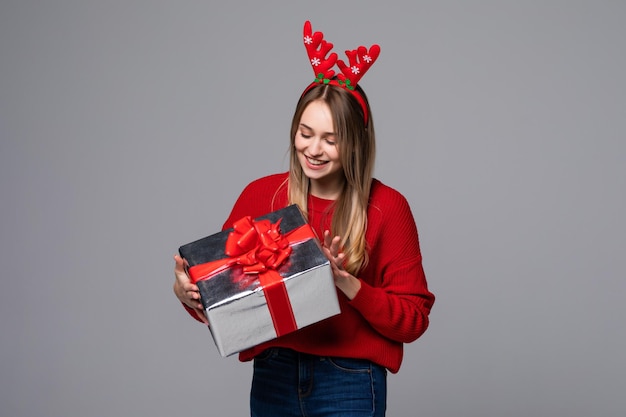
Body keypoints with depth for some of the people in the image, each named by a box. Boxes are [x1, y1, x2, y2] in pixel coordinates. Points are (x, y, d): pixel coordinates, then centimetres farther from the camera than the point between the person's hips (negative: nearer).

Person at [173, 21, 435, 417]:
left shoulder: (387, 207, -8)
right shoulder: (260, 194, -1)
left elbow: (413, 320, -6)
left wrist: (349, 285, -20)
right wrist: (189, 291, -18)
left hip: (349, 384, -2)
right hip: (272, 379, 3)